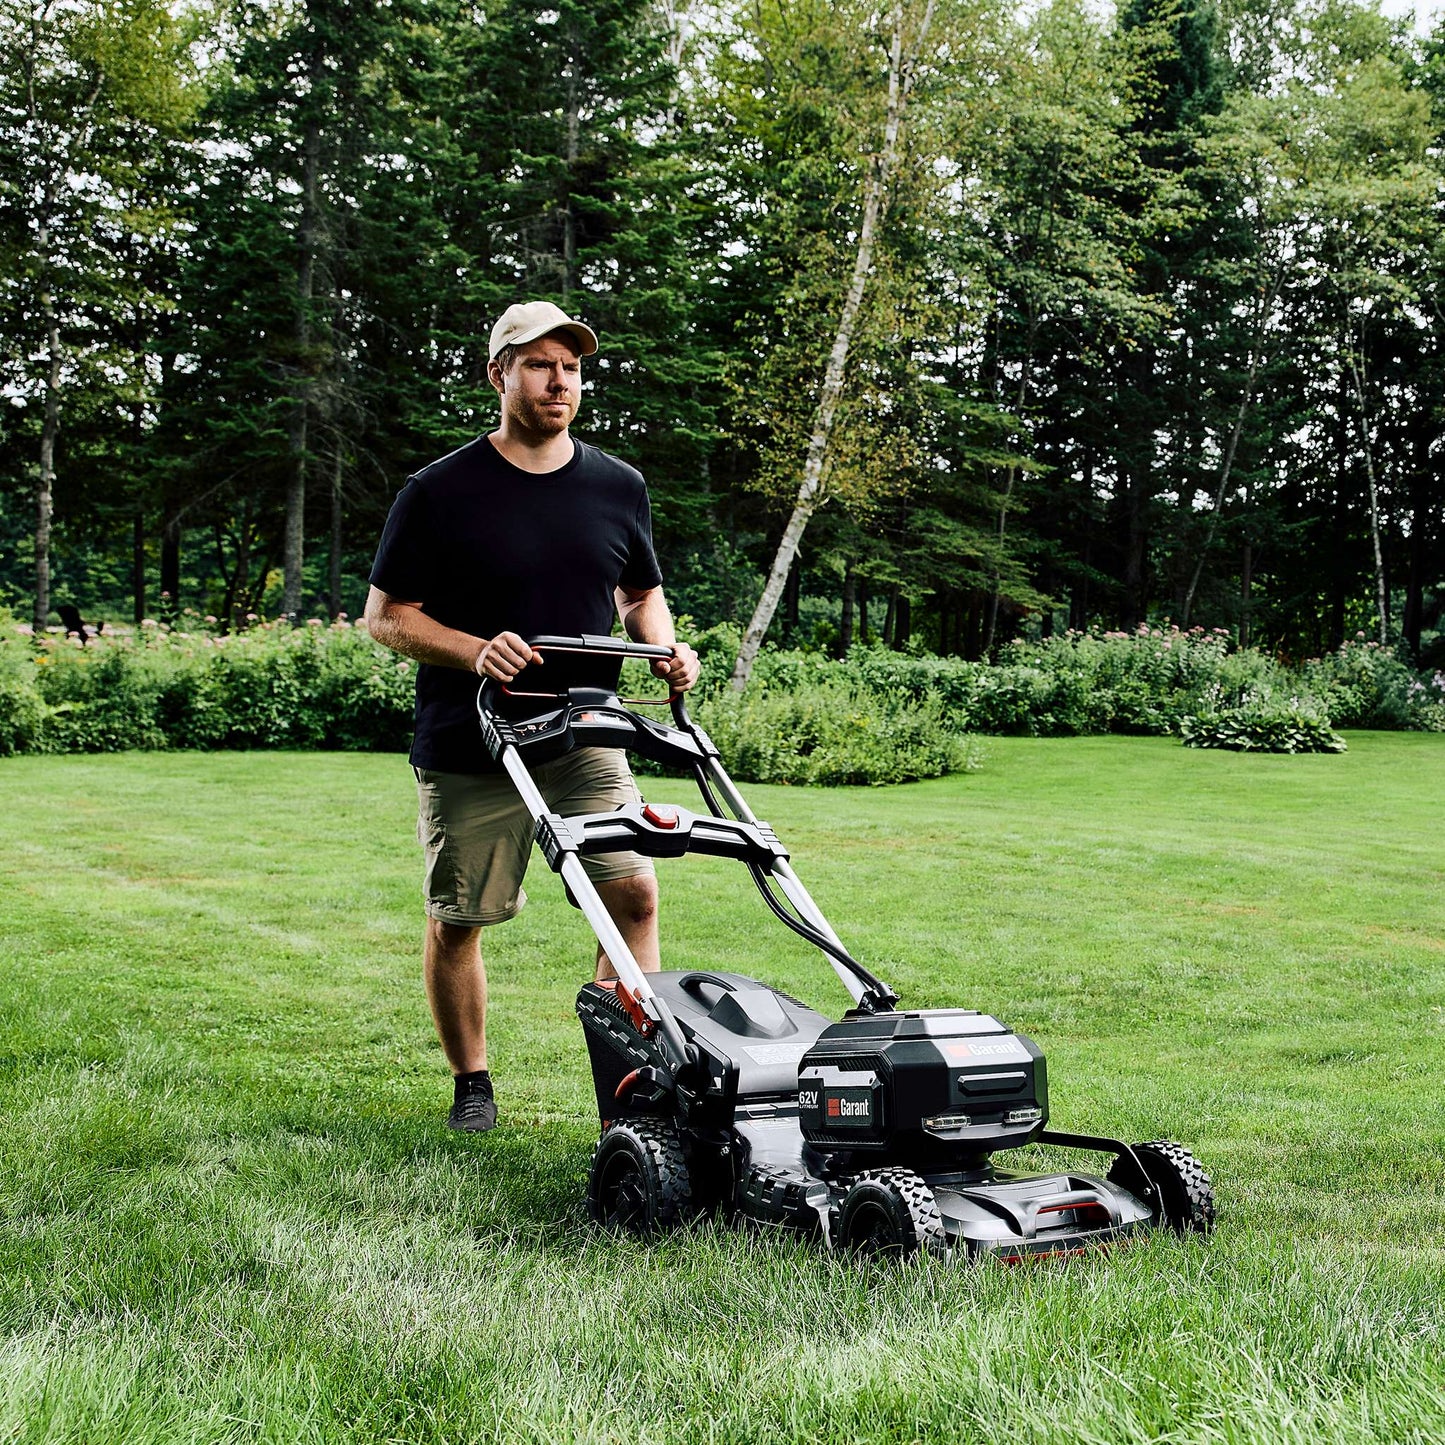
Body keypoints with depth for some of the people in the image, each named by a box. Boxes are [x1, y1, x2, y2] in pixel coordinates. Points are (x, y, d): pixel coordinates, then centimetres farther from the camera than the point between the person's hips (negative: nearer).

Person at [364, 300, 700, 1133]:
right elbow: (387, 616, -3)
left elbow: (643, 595, 20)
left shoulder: (619, 488, 8)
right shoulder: (441, 493, -4)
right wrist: (475, 652, -20)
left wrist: (666, 648, -3)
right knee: (457, 923, 6)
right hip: (468, 751, -2)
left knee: (635, 893, -11)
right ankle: (472, 1084, 25)